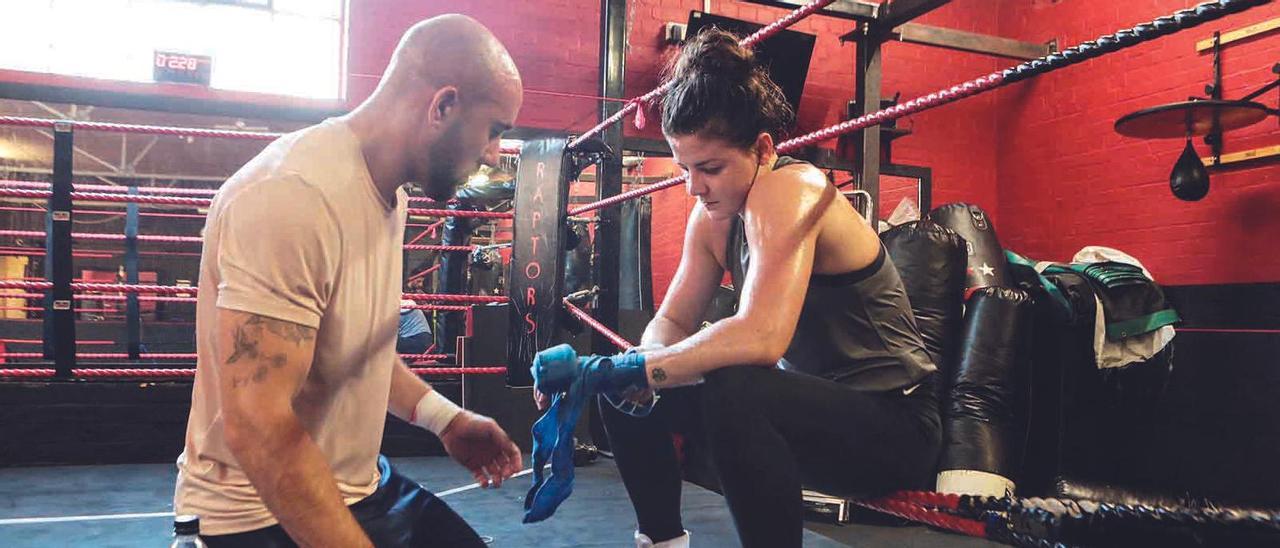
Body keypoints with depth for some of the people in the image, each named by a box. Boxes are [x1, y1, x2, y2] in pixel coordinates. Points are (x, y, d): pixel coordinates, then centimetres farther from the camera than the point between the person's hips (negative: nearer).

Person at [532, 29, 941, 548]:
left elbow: (760, 338, -38)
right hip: (812, 403, 8)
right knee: (626, 391, 4)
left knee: (734, 393, -37)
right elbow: (673, 321, 5)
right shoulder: (713, 213, 0)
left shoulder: (787, 190, -24)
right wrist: (637, 376, -18)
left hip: (893, 423, -8)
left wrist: (613, 369, -34)